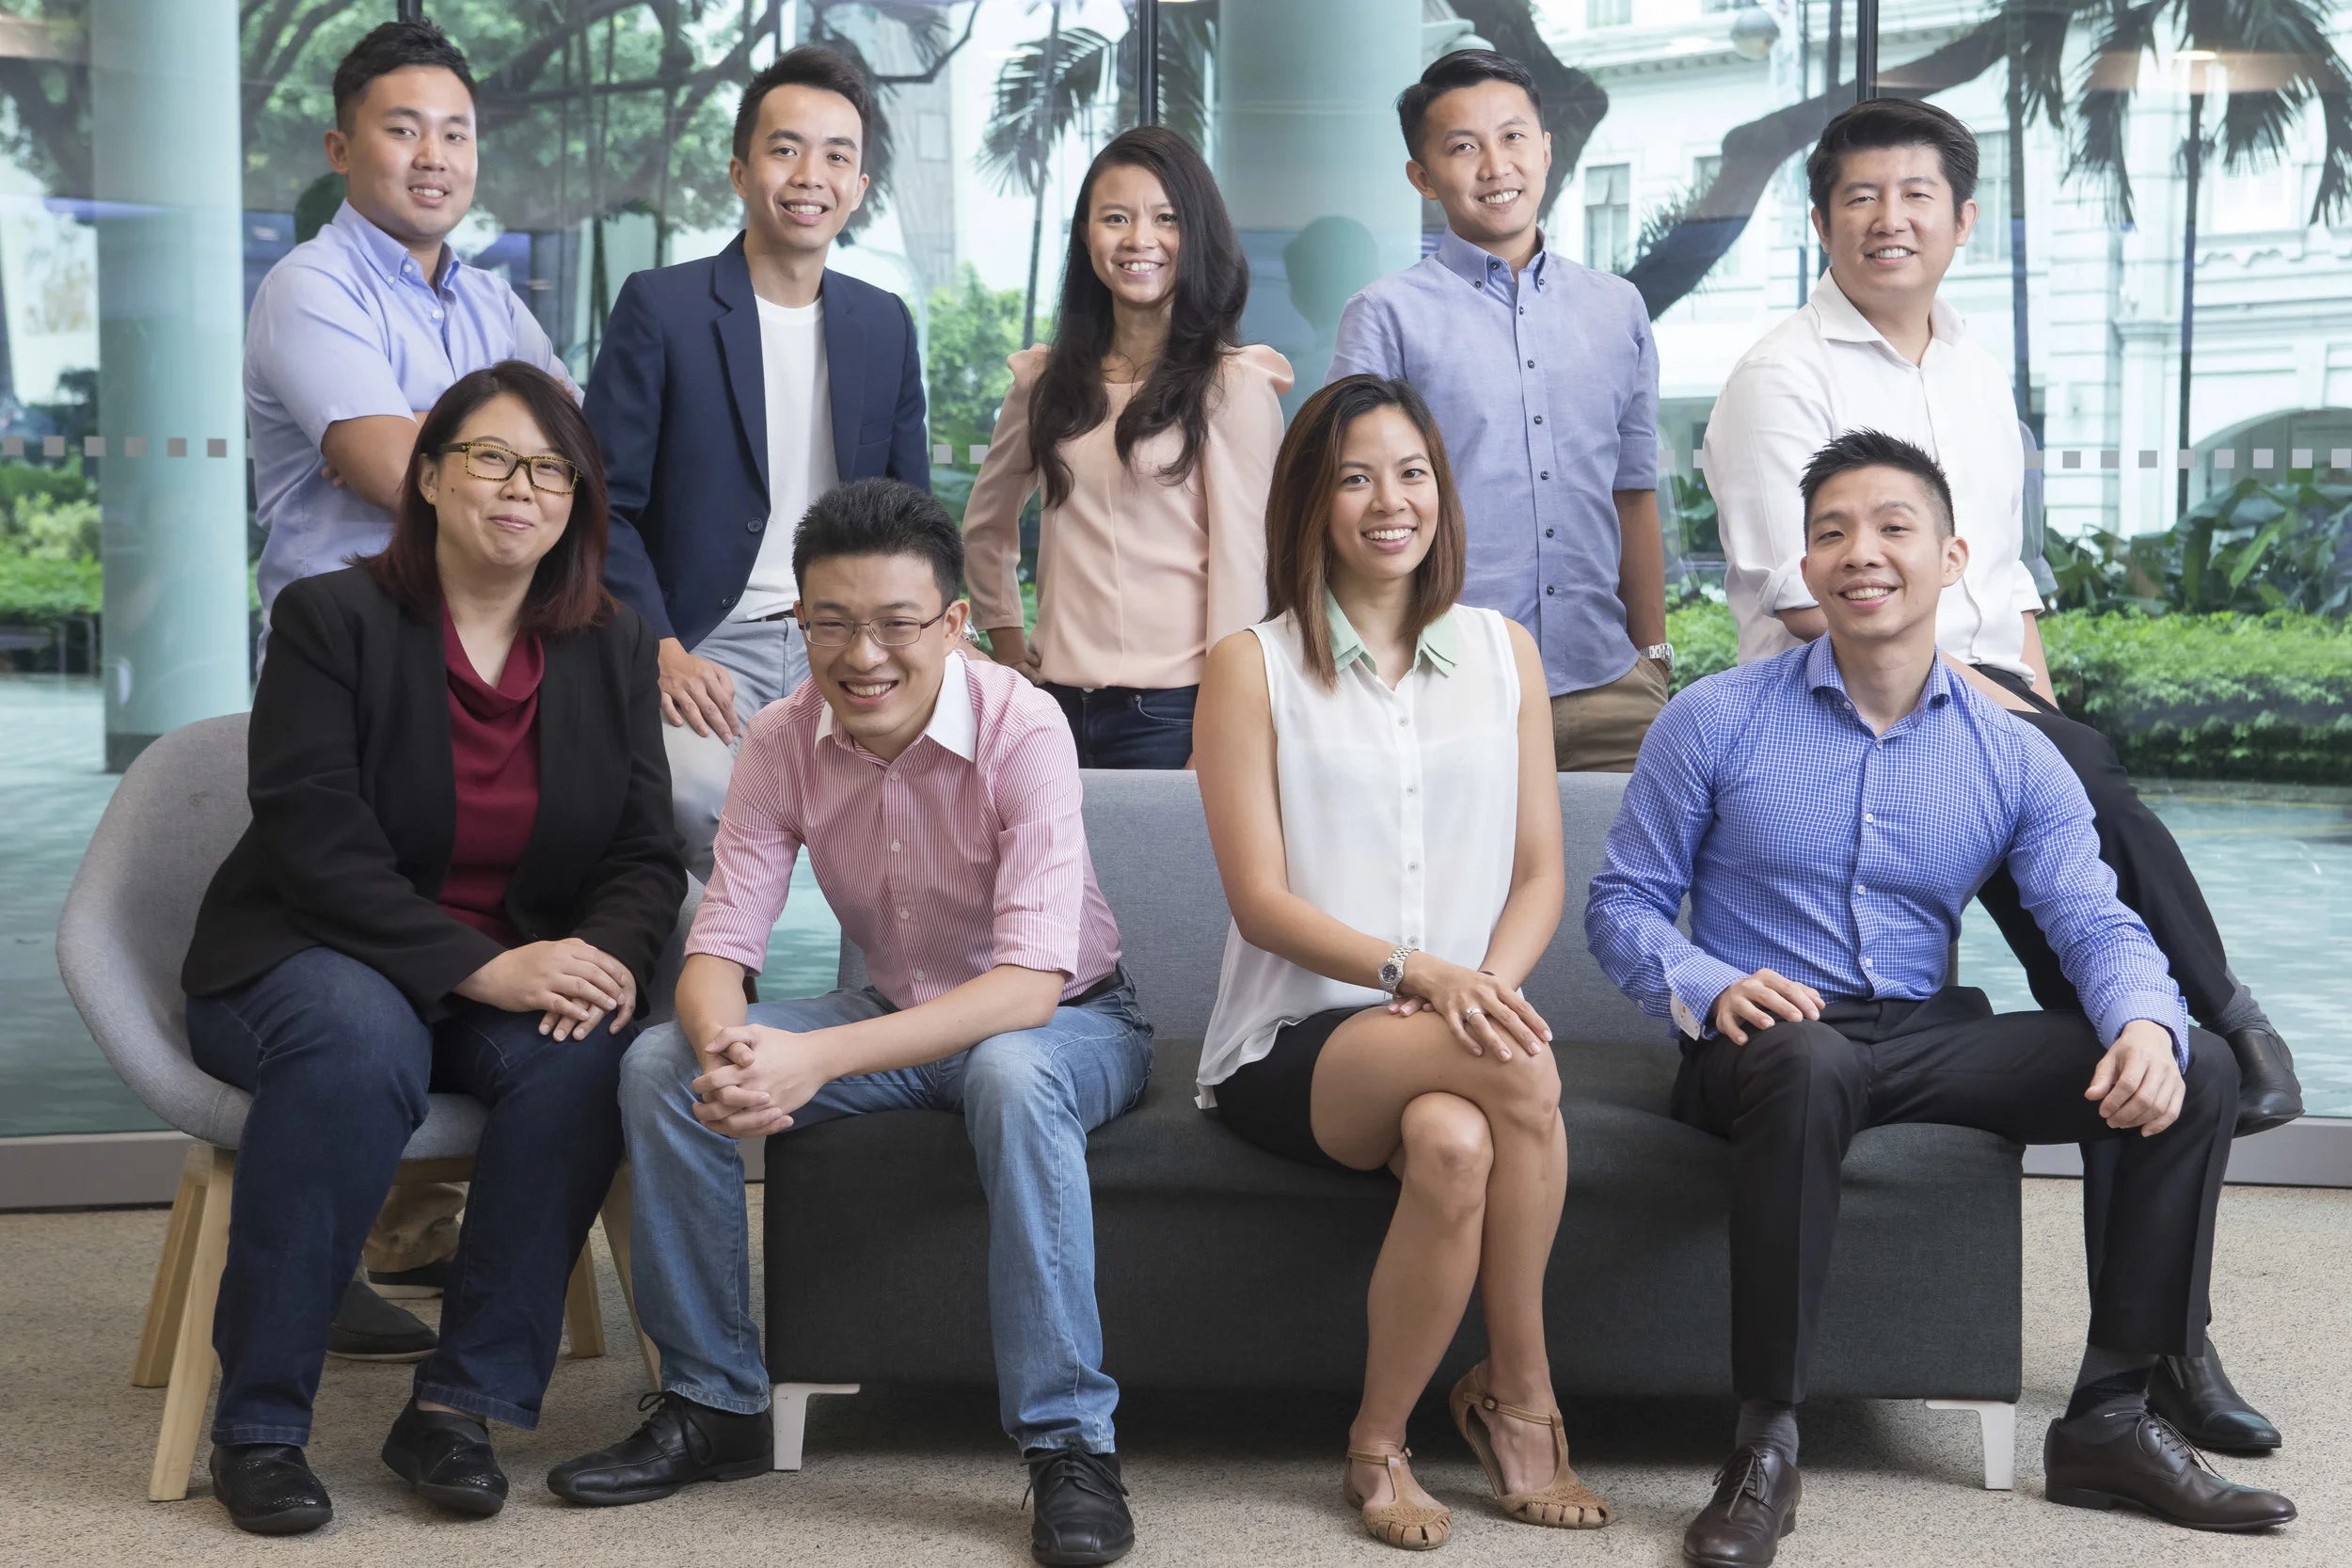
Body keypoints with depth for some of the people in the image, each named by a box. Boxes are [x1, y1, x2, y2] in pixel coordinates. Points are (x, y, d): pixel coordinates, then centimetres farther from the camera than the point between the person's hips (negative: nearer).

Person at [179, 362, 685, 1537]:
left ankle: (460, 1402, -22)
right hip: (314, 954, -3)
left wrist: (604, 956, -19)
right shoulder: (330, 620, -5)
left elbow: (647, 856, 5)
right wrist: (483, 966, -26)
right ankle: (256, 1422, -27)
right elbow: (317, 841, -16)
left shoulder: (614, 654, 8)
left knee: (582, 1051, -30)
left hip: (520, 977, 4)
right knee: (360, 1044, -38)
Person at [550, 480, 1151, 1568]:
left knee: (1011, 1075, -40)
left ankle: (1069, 1445, -28)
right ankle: (715, 1404, 0)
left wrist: (817, 1059, -44)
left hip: (1071, 1022, -5)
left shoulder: (1022, 732, -26)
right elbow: (719, 946, -13)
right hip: (902, 1012, 5)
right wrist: (727, 1051, -39)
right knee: (660, 1065, -15)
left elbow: (1030, 984, -33)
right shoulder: (781, 741, -11)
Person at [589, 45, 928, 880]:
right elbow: (605, 505, -2)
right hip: (707, 649, -4)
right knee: (699, 793, -35)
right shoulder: (660, 307, 1)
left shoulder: (885, 325, 15)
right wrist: (660, 651, -15)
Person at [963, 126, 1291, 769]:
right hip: (1058, 707, 4)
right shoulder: (1046, 378, 10)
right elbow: (985, 523, 25)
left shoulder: (1232, 384, -4)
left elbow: (1242, 563, -7)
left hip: (1172, 709, -4)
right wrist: (1005, 639, 14)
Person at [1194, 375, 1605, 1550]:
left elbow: (1541, 870, 11)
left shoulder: (1503, 652, 14)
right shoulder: (1253, 665, 3)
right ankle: (1523, 1396, -16)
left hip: (1457, 1023, 3)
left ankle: (1379, 1443, -13)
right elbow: (1261, 900, -5)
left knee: (1456, 1142, -35)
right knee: (1521, 1074, -33)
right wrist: (1419, 972, -20)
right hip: (1293, 1041, -3)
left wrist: (1490, 982, -11)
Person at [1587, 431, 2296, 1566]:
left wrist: (2145, 1025, -24)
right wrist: (1711, 990, -21)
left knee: (2195, 1073, -13)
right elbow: (1621, 905, 1)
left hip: (1931, 1041, 4)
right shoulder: (1713, 724, 0)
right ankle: (1765, 1444, -30)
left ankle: (2110, 1419, -4)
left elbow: (2096, 923, -1)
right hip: (1769, 1038, -4)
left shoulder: (2014, 759, 8)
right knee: (1809, 1067, -42)